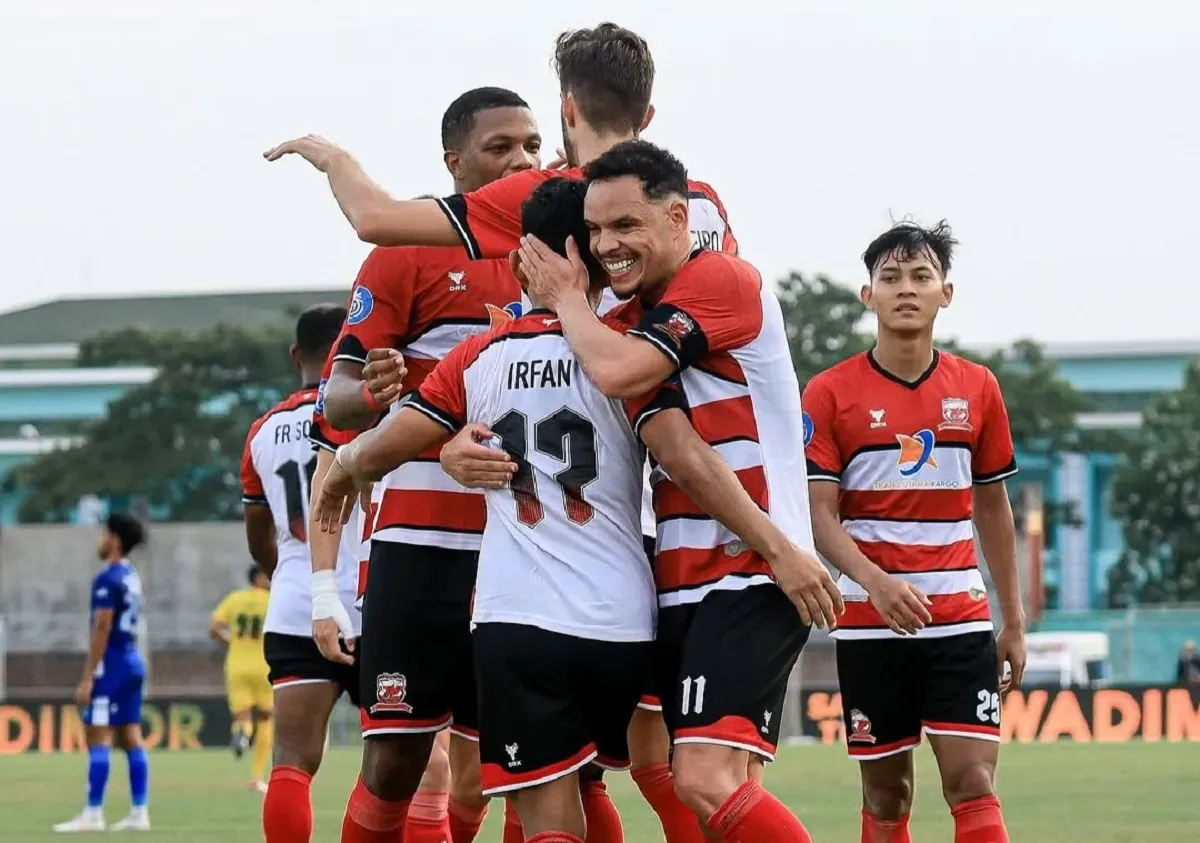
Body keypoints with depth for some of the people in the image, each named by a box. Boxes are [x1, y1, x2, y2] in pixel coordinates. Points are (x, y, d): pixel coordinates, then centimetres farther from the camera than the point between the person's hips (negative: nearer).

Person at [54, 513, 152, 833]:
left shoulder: (107, 579, -14)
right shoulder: (131, 577, 14)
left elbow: (101, 630, -17)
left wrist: (87, 678, -17)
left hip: (112, 663, -9)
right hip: (132, 661, 9)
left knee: (99, 737, -8)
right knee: (131, 738, 8)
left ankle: (93, 814, -9)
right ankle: (139, 812, 7)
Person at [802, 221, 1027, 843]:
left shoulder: (977, 389, 6)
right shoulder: (830, 393, -3)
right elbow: (819, 514, -8)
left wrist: (1014, 622, 14)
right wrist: (875, 580, -26)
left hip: (960, 620, 1)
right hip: (869, 623, -1)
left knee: (974, 786, -9)